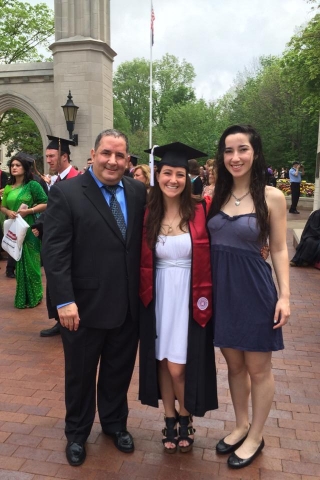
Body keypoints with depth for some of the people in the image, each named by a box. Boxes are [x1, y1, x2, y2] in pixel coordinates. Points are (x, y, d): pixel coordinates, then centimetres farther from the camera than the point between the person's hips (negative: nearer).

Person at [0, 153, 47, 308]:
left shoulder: (32, 185, -5)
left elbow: (45, 204, -9)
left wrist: (29, 211, -18)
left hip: (29, 228, -5)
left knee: (30, 262, 1)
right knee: (18, 261, 10)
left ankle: (33, 296, 13)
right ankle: (22, 296, 22)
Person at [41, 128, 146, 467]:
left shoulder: (138, 192, 2)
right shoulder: (65, 192, -9)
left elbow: (146, 241, 2)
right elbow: (53, 252, -14)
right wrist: (64, 301, -18)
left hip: (128, 305, 4)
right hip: (84, 306, -3)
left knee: (119, 370, 21)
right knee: (81, 374, 18)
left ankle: (115, 423, 47)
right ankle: (76, 433, 42)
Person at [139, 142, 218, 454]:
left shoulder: (200, 212, -7)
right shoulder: (147, 215, 1)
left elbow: (211, 256, -4)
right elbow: (141, 261, 7)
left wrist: (205, 297, -9)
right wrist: (144, 294, -1)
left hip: (189, 296, -3)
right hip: (158, 296, 3)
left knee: (178, 365, 0)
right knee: (162, 361, 13)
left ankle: (185, 419, 29)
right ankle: (170, 419, 34)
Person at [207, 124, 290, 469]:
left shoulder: (272, 197, -7)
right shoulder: (214, 195, 3)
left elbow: (279, 250, -5)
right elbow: (205, 242, 9)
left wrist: (284, 295, -10)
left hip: (254, 289, -4)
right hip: (221, 289, 4)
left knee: (258, 368, 12)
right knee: (234, 364, 19)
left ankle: (255, 437, 33)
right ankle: (241, 426, 40)